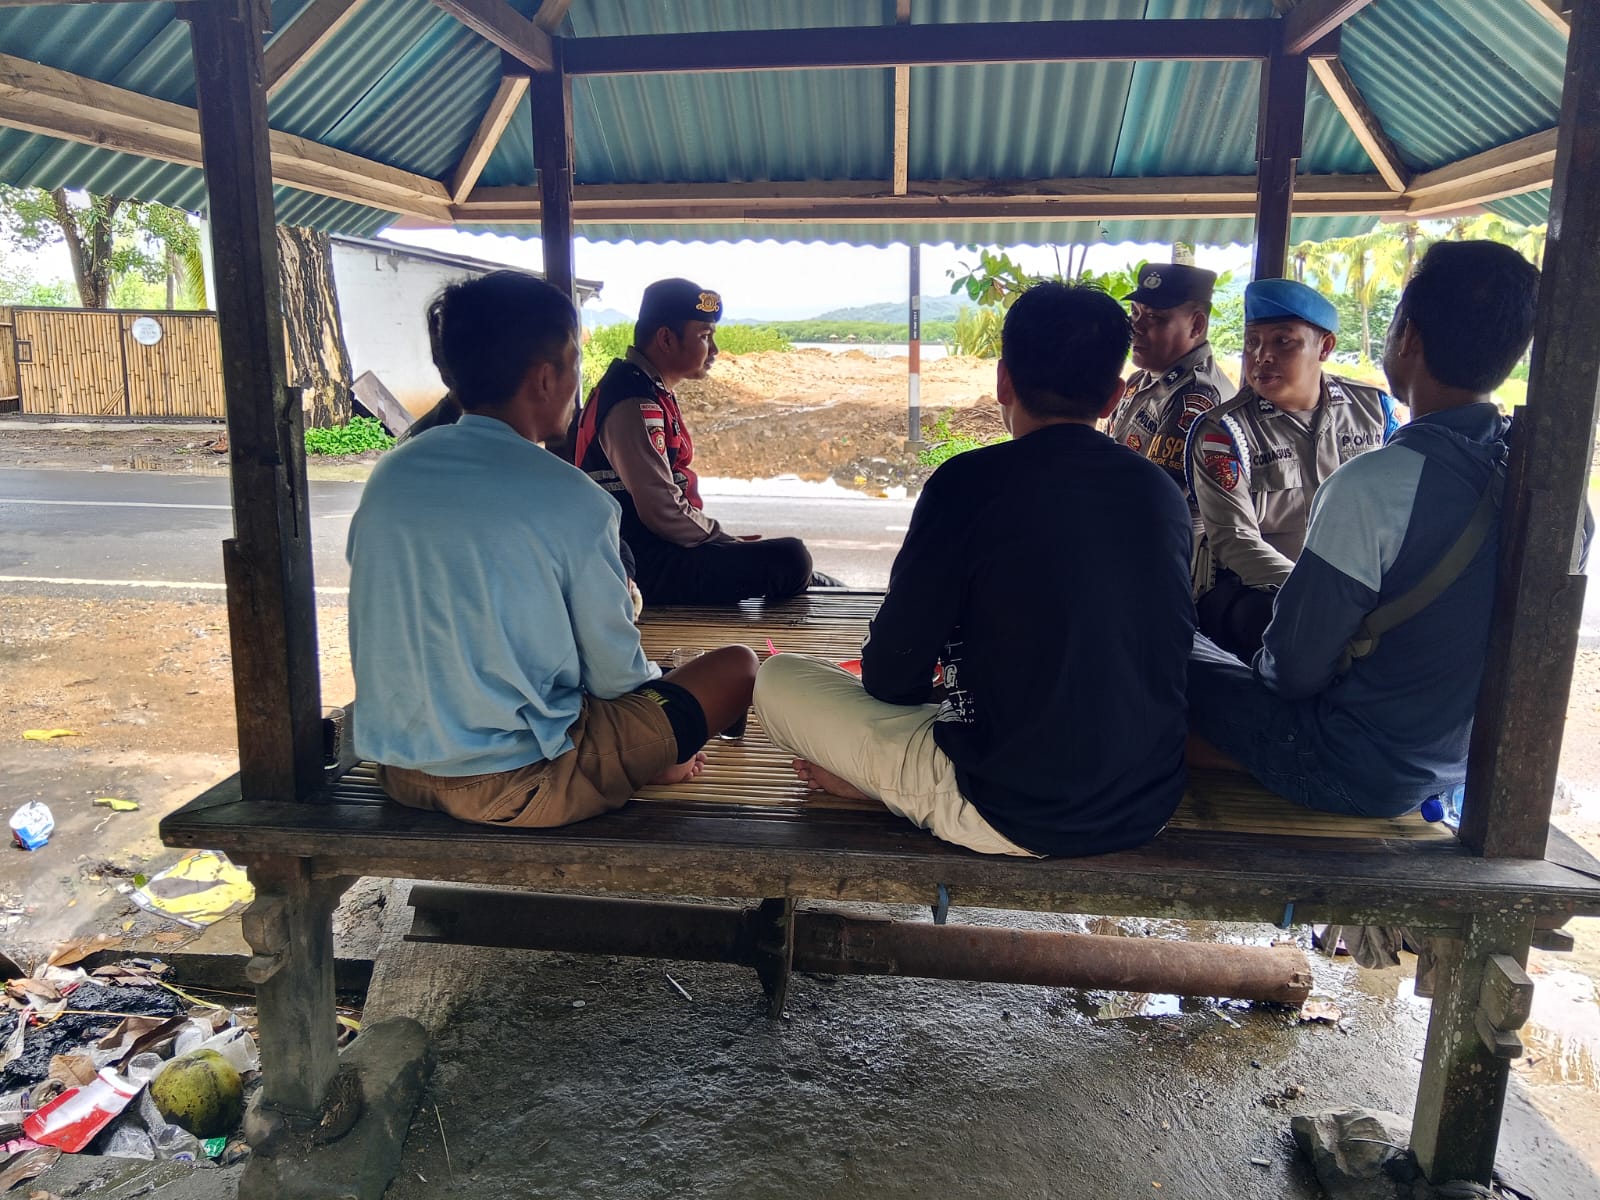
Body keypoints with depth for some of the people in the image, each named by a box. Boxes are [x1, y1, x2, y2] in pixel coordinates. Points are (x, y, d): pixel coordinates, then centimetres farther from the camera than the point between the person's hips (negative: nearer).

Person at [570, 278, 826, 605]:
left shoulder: (653, 392, 13)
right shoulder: (635, 405, -19)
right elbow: (663, 510, -25)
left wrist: (725, 538, 9)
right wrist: (728, 541, -12)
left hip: (654, 551, 11)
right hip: (648, 567, -11)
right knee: (790, 559, -18)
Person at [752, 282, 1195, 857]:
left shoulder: (971, 482, -15)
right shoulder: (1165, 493, 2)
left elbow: (892, 675, -10)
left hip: (1009, 815, -5)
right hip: (1147, 808, 6)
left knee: (778, 679, 6)